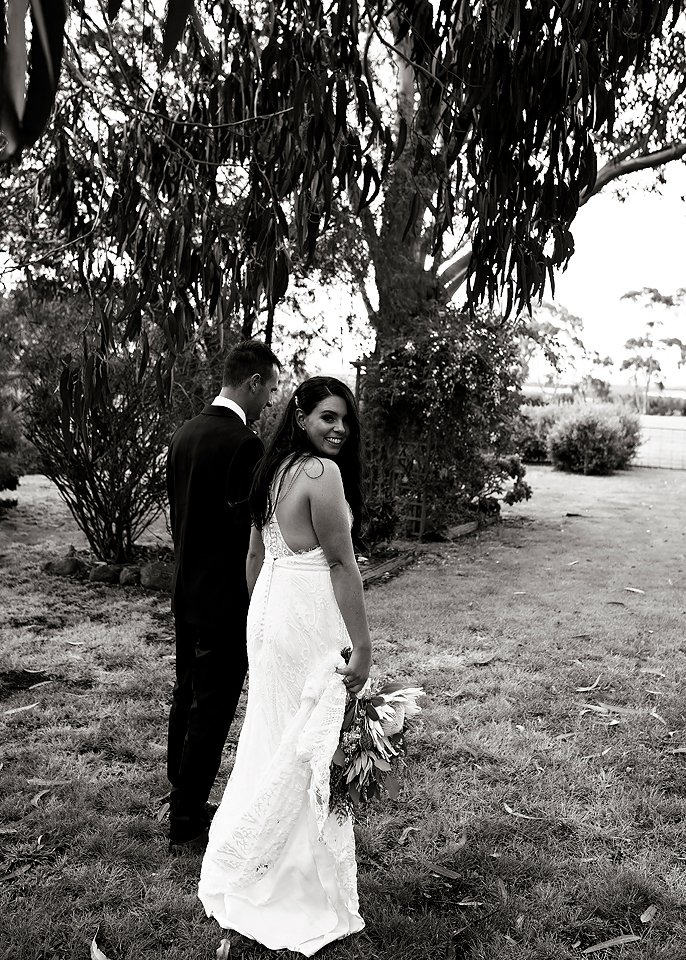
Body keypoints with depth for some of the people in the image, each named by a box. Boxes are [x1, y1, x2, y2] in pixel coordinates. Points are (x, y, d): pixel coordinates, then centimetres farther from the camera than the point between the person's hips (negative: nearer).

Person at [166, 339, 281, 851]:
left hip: (186, 591, 9)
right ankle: (187, 823, 15)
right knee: (213, 708, 3)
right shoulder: (244, 443, -21)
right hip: (225, 598, -9)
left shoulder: (184, 434, 6)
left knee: (188, 695, 20)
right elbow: (249, 530, -21)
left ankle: (182, 801, 36)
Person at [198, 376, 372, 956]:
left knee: (272, 734, 20)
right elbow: (342, 563, -18)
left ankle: (240, 864, 37)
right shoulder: (324, 473, -16)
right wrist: (362, 644, -15)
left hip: (268, 608, 9)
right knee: (310, 747, 4)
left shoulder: (275, 470, 11)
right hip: (309, 620, -9)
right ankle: (305, 890, 20)